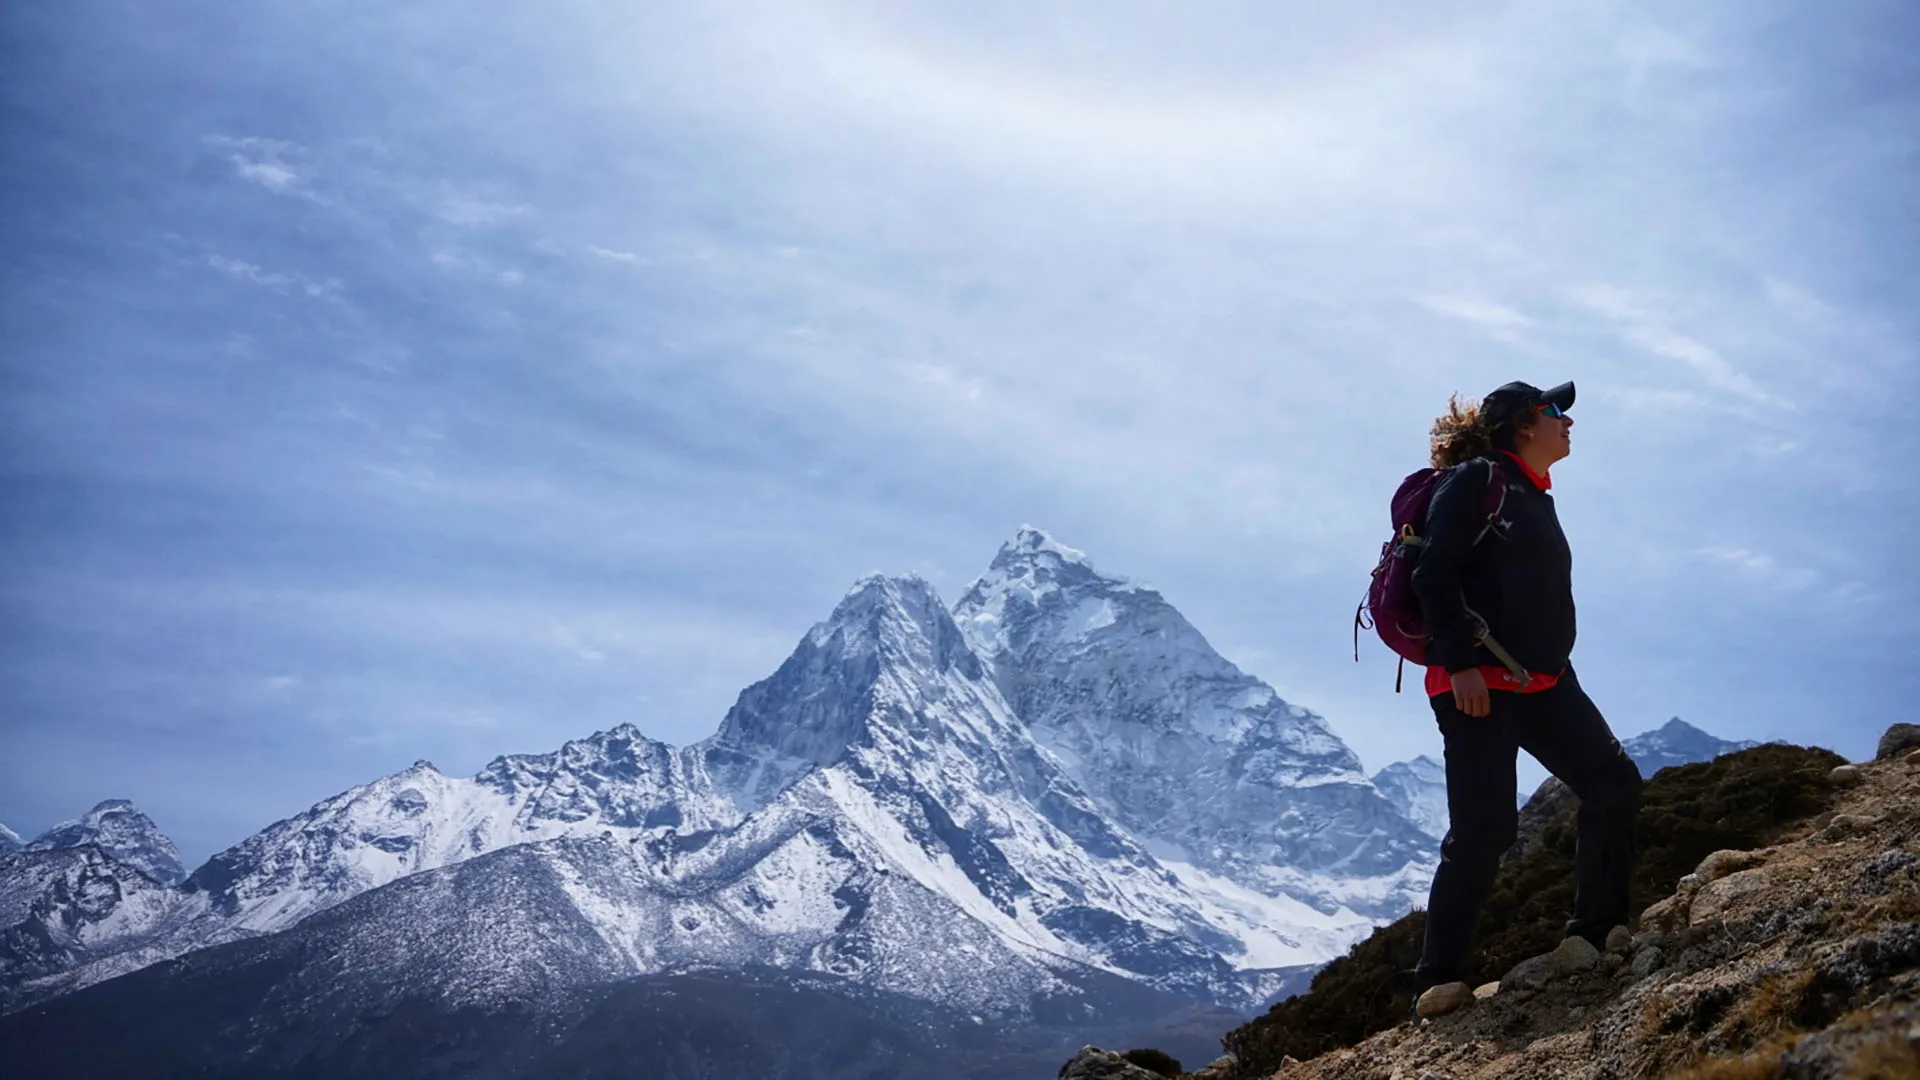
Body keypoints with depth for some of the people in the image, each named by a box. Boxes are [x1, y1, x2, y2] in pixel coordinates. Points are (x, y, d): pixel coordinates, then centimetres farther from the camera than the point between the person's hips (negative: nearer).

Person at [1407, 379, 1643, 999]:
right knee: (1483, 829, -9)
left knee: (1614, 783, -4)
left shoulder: (1536, 500, 22)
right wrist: (1459, 664, -21)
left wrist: (1556, 666, 20)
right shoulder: (1476, 480, -4)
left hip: (1544, 681, 9)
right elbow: (1434, 575, -14)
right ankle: (1438, 980, 2)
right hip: (1477, 683, -8)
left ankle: (1597, 934, 8)